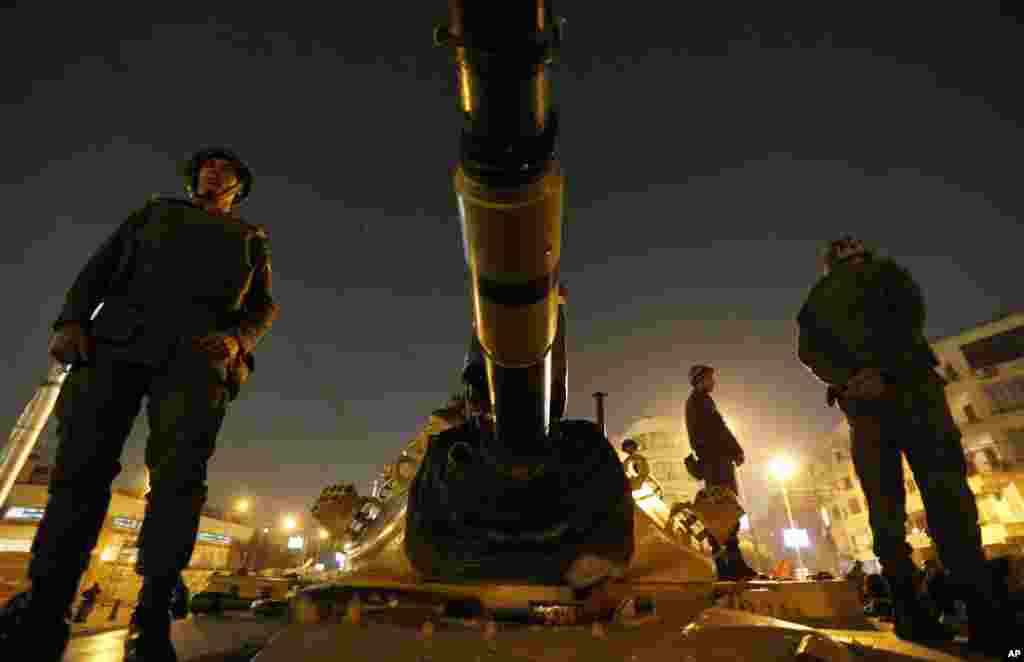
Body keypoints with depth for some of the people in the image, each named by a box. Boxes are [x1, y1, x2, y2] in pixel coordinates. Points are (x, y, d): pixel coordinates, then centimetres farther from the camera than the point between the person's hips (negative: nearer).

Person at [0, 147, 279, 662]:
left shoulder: (250, 237, 28)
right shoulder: (155, 211, 33)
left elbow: (263, 305, 15)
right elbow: (101, 266, 20)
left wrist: (237, 337, -8)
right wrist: (71, 318, 0)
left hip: (198, 346, -2)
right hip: (119, 336, 2)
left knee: (179, 471, -17)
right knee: (82, 465, -8)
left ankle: (151, 620, -15)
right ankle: (42, 613, -2)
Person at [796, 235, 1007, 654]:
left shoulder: (816, 300, 23)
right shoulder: (883, 270, 17)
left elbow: (807, 350, 7)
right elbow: (911, 313, -3)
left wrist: (847, 381, -4)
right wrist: (886, 371, -13)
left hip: (861, 401, 3)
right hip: (910, 384, -2)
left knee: (884, 504, 2)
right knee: (943, 487, -10)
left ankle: (909, 611, -1)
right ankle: (983, 614, -18)